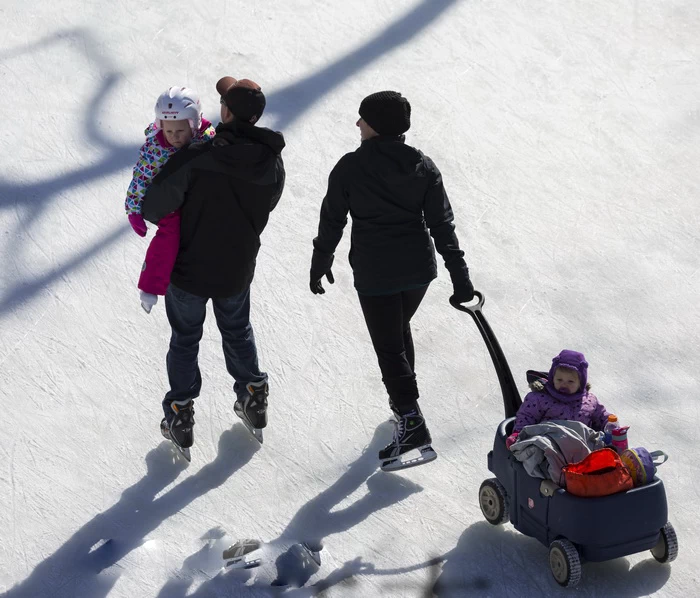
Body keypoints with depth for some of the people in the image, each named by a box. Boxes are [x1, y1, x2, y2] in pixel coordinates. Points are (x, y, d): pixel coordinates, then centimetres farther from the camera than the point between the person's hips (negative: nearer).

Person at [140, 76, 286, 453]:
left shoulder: (197, 159, -29)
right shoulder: (272, 163, -14)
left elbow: (152, 209, -23)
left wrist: (149, 212, 1)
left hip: (190, 268, -4)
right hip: (238, 269, 4)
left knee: (185, 338, 17)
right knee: (237, 331, 28)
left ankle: (180, 416, 26)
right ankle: (253, 401, 41)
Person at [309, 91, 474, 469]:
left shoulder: (350, 168, -9)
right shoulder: (422, 166, -1)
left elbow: (332, 221, -3)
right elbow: (442, 223, -2)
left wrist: (320, 264, 12)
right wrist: (459, 274, 0)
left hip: (374, 273, -4)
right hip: (419, 267, 4)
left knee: (389, 346, 0)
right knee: (400, 331, 27)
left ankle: (412, 425, -12)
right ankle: (403, 400, 40)